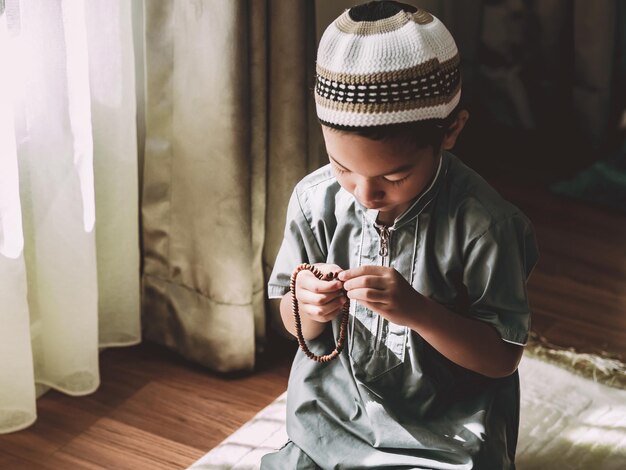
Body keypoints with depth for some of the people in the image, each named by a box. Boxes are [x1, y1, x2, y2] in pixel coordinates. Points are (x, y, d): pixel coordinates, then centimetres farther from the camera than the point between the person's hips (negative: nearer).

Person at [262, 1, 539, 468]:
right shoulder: (315, 200, -8)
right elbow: (298, 326, 5)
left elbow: (503, 357, -15)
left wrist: (417, 310, -30)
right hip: (330, 417, 4)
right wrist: (309, 307, -20)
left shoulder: (480, 222, -20)